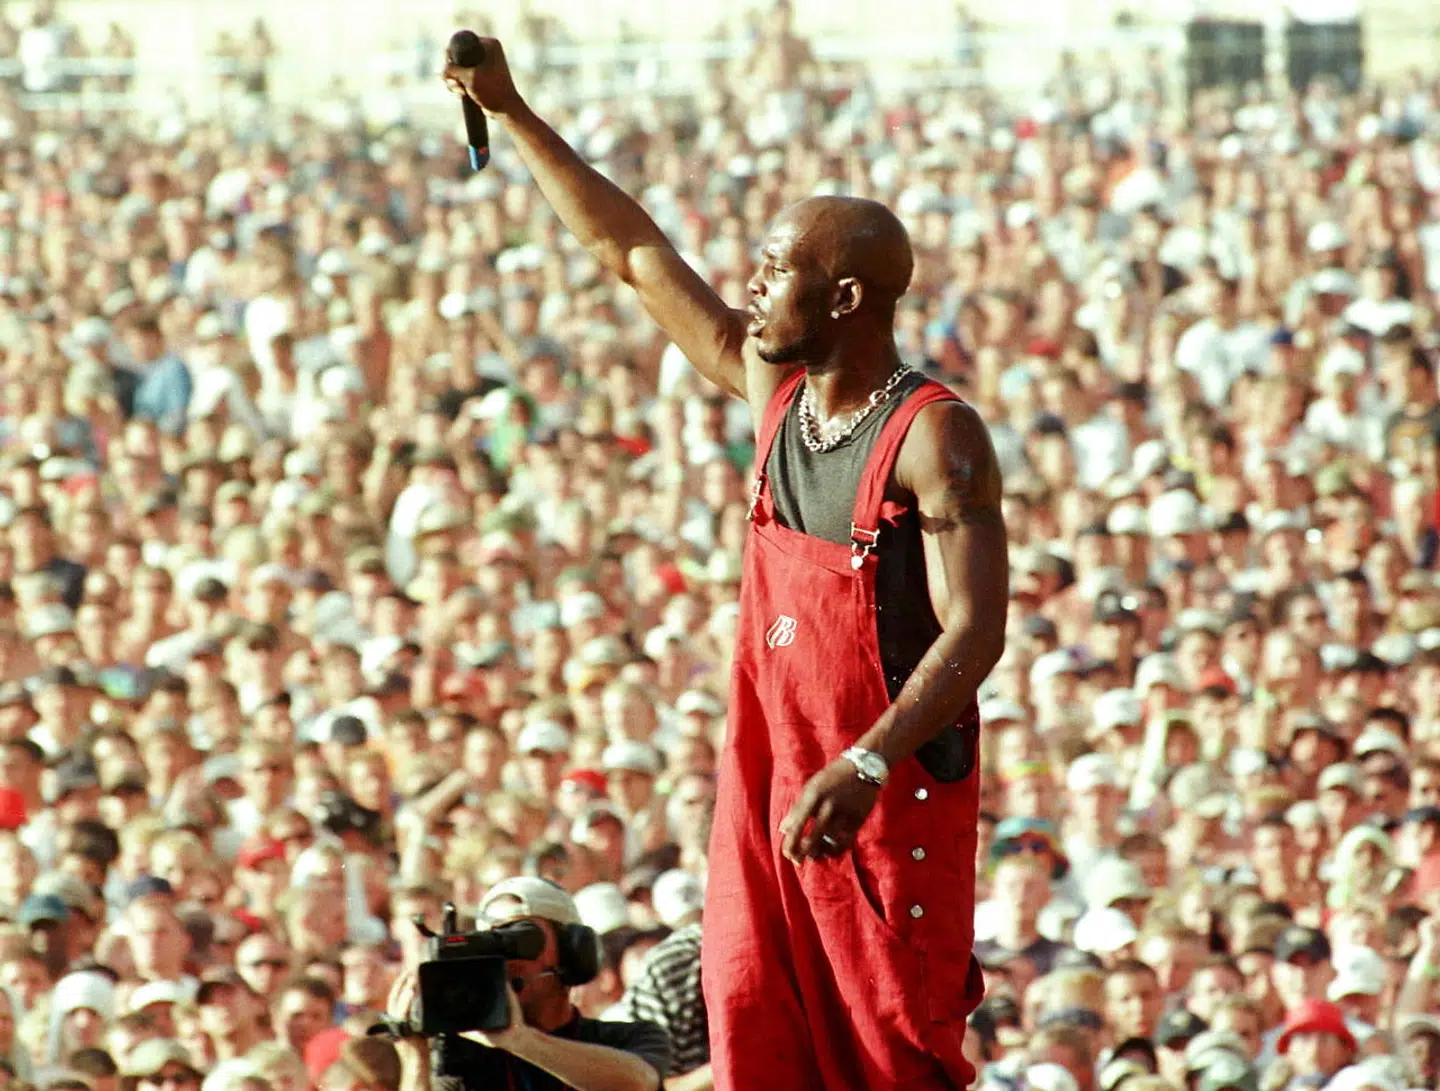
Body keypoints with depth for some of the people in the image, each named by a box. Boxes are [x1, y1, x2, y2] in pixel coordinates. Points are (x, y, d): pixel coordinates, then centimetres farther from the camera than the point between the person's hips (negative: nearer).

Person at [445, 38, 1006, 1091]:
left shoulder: (935, 439, -15)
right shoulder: (776, 391, 7)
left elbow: (974, 631, -23)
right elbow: (634, 251, 14)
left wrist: (863, 769, -34)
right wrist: (513, 113, 13)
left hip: (892, 796, -7)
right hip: (770, 787, 7)